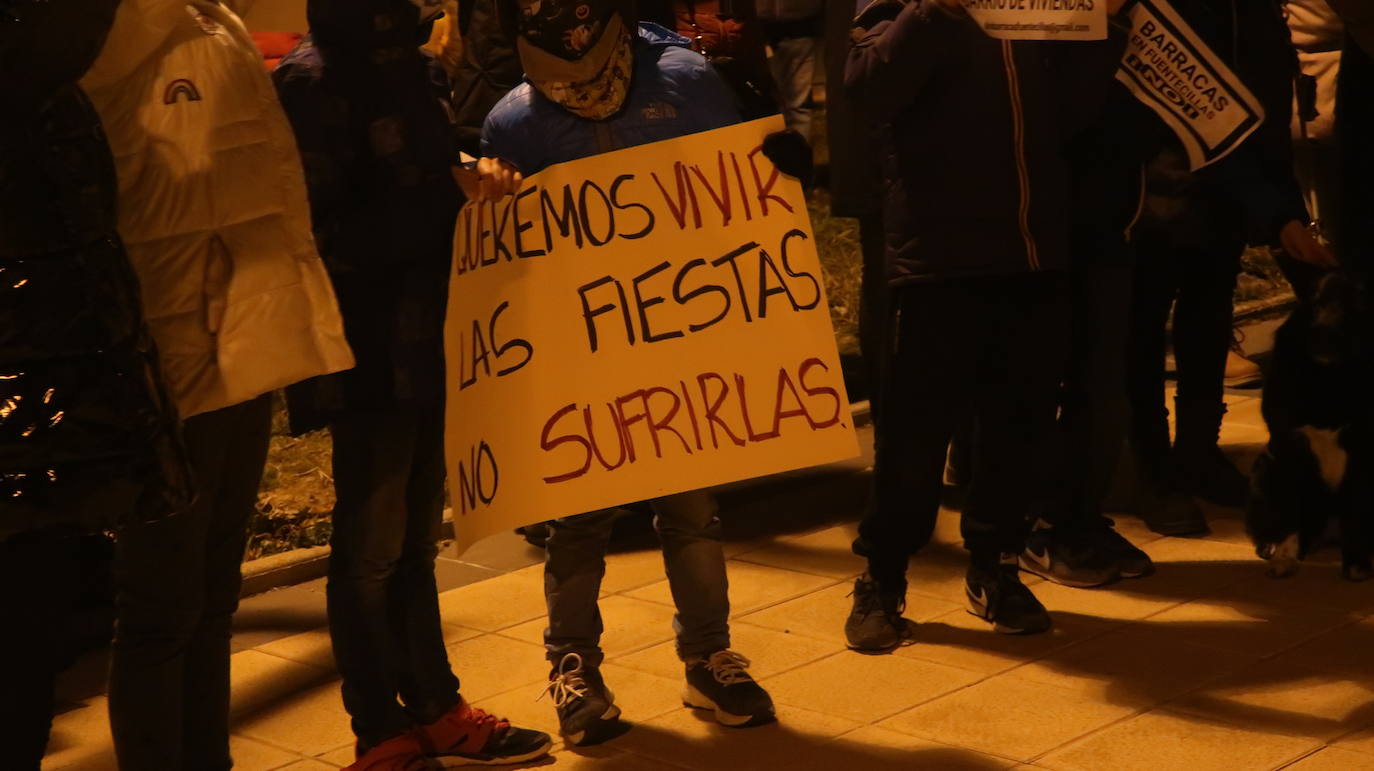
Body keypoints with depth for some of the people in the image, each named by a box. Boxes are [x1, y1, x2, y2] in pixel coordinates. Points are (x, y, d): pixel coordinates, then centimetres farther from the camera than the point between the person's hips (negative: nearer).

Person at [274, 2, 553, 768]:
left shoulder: (419, 70, 11)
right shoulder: (314, 84, -11)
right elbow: (322, 232, -18)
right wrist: (444, 198, -22)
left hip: (430, 346, 7)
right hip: (368, 355, -7)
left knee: (415, 540, 17)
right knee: (372, 547, 3)